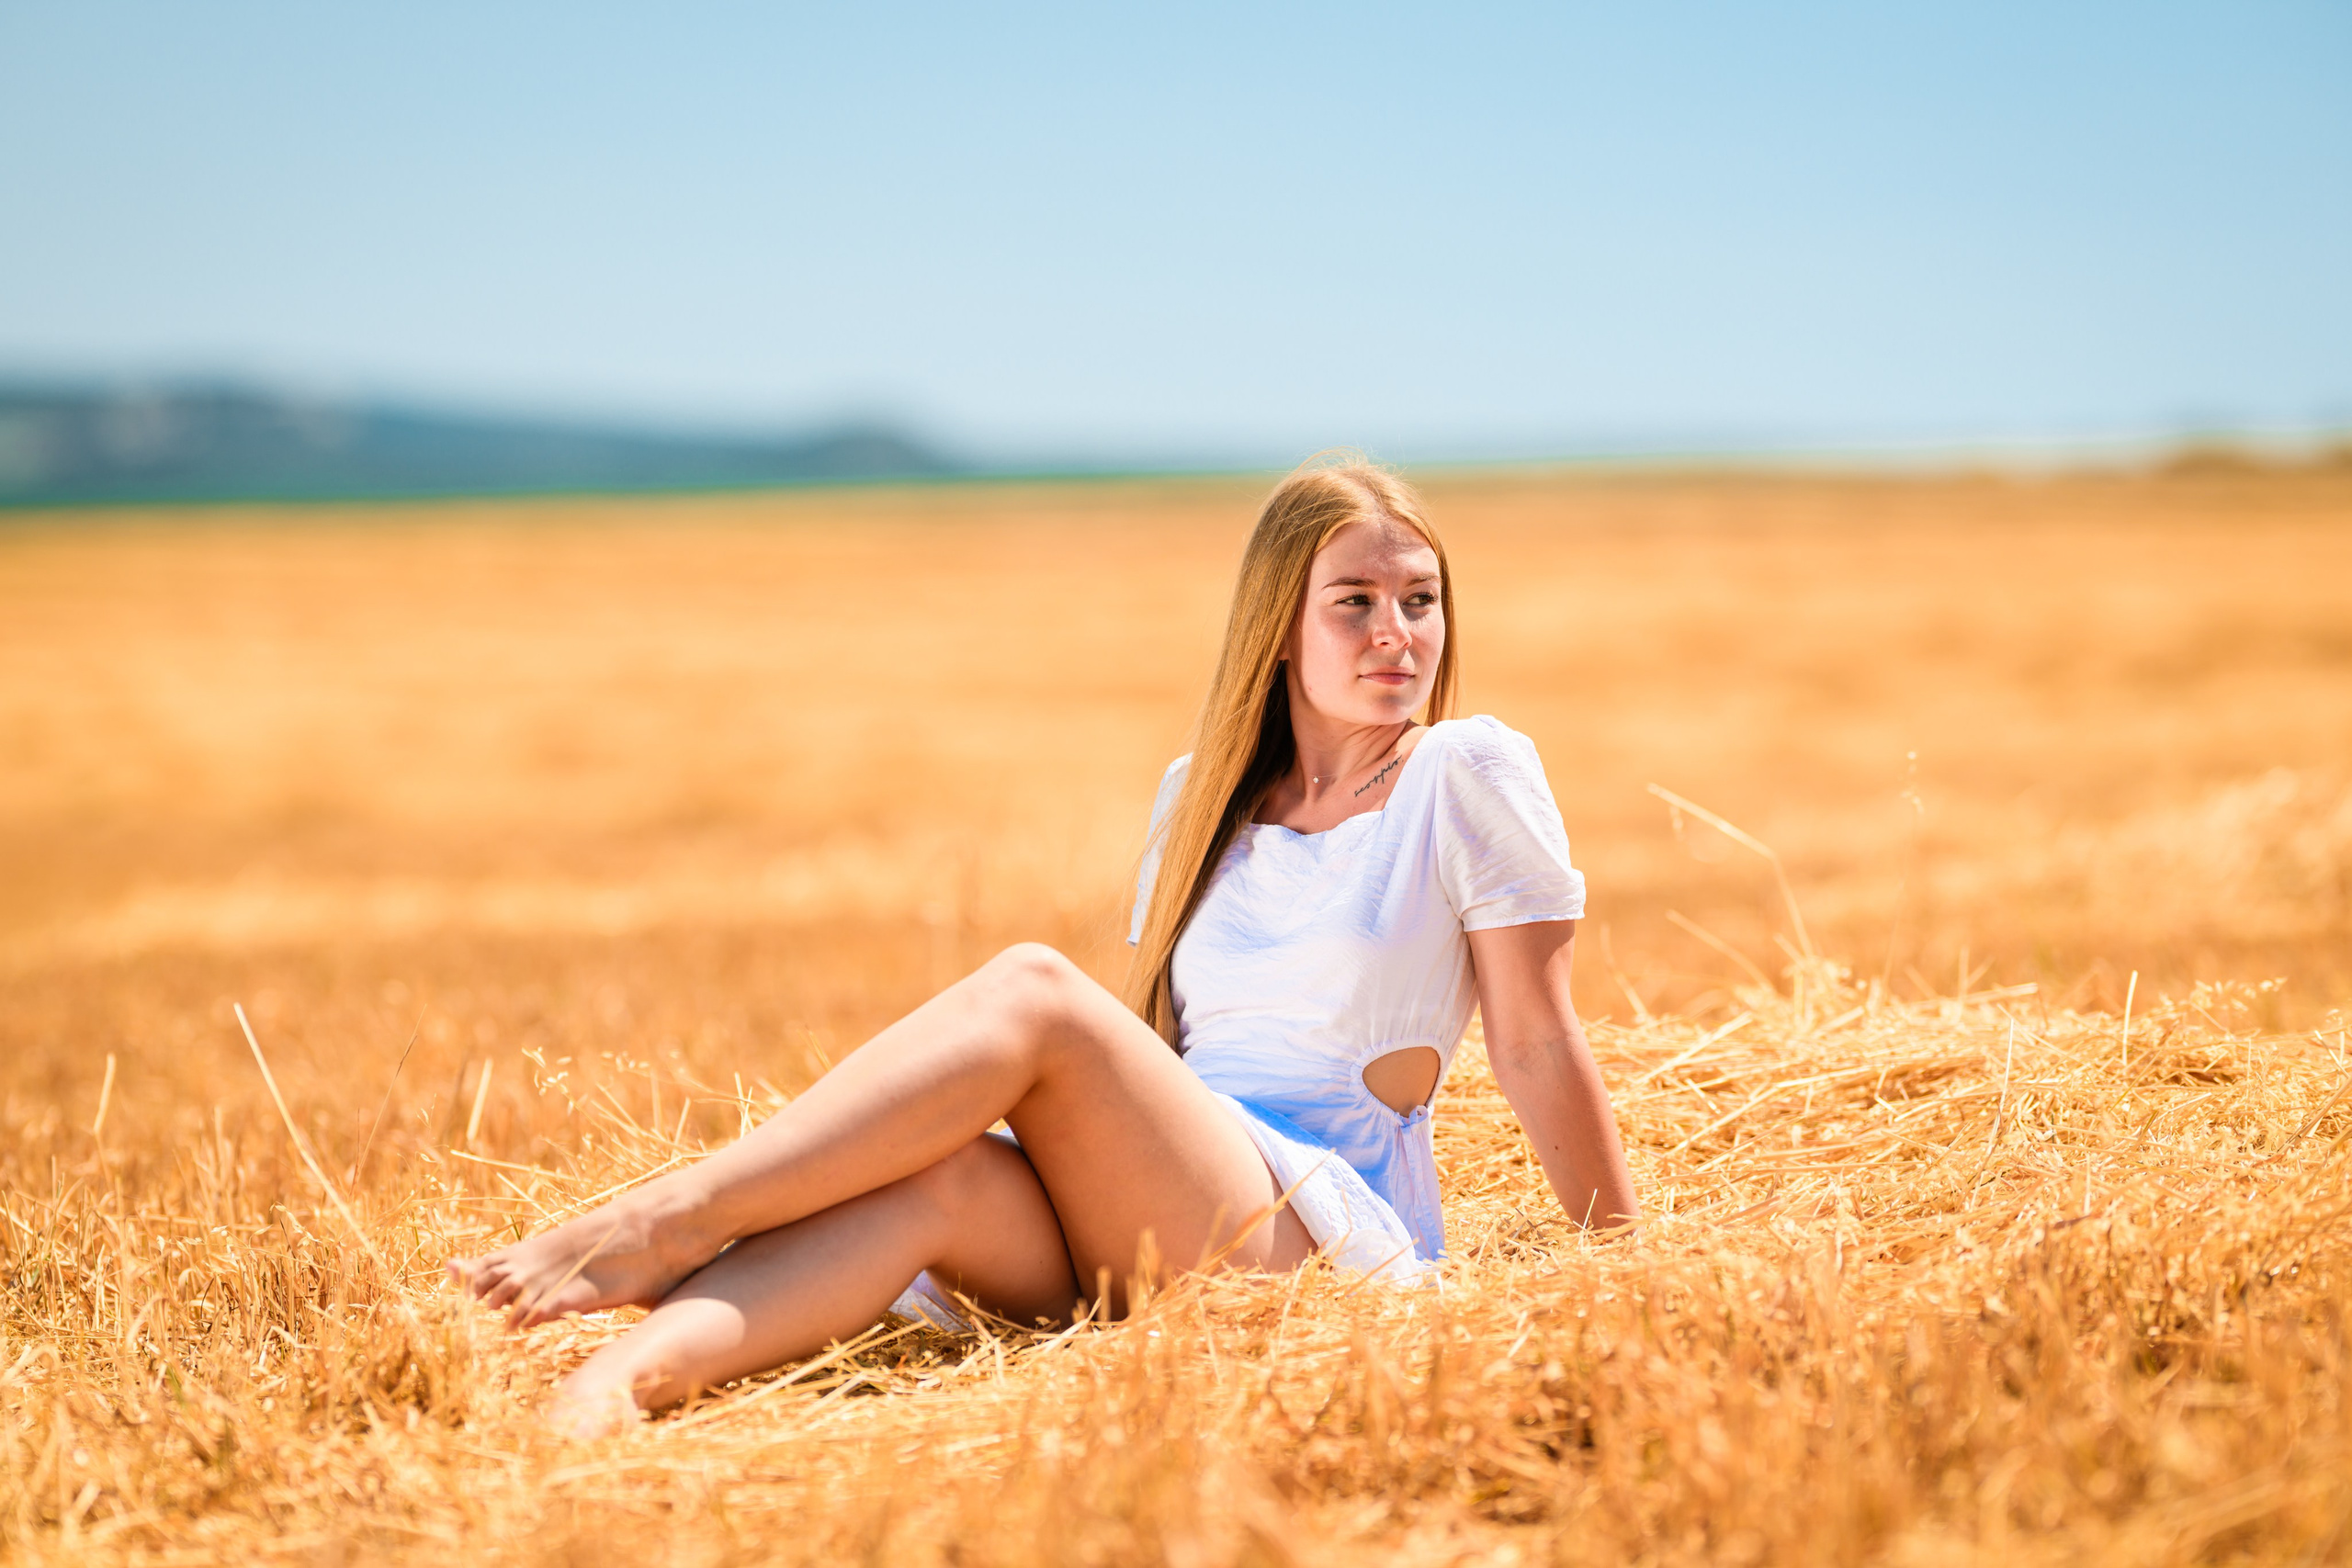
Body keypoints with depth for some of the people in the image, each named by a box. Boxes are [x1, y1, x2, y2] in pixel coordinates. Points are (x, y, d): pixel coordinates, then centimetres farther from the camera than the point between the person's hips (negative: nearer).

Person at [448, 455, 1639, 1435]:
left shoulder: (1469, 772, 2)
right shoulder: (1203, 794, 17)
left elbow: (1537, 1047, 2)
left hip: (1332, 1241, -4)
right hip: (1149, 1244, 5)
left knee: (1031, 989, -26)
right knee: (940, 1177, -31)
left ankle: (661, 1225, -32)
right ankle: (616, 1383, -51)